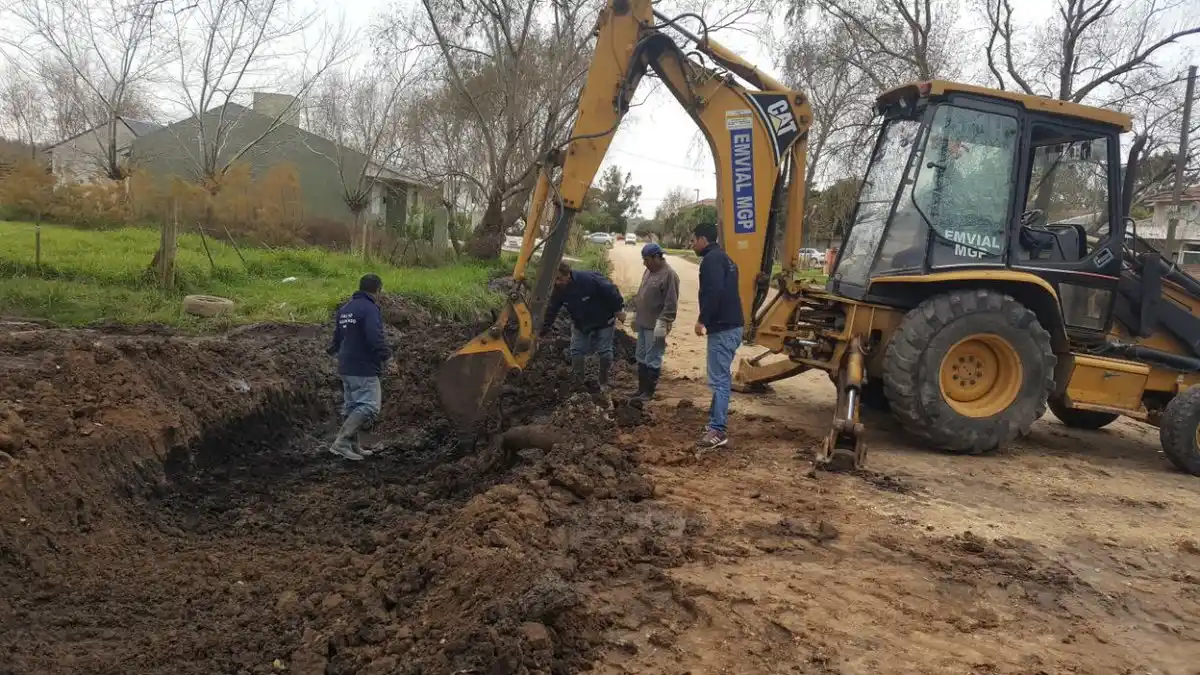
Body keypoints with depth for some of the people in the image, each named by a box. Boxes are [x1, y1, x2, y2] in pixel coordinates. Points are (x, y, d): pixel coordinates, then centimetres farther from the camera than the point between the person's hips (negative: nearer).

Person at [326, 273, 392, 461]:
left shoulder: (344, 309, 13)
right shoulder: (370, 309, -16)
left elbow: (338, 337, 23)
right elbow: (375, 339, -26)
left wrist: (335, 351, 41)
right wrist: (387, 356, -13)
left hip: (345, 367, 10)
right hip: (364, 369, -10)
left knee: (351, 406, 16)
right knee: (369, 407, -10)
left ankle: (353, 446, 20)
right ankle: (341, 442, -17)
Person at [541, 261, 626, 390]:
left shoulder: (589, 279, -36)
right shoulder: (558, 291, -18)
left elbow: (610, 290, -26)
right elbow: (551, 312, -15)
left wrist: (619, 309, -20)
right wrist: (542, 330, -22)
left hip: (603, 321, -5)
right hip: (580, 324, 5)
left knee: (604, 351, 4)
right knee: (576, 351, 3)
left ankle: (604, 382, 24)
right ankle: (577, 382, 17)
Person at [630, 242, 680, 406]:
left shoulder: (669, 275, -16)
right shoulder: (649, 271, 12)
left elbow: (671, 304, -20)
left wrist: (662, 323, -22)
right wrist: (636, 315, 22)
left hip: (655, 326, -9)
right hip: (643, 324, 9)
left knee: (652, 360, -3)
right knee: (641, 358, 14)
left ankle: (648, 392, 5)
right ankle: (642, 389, 24)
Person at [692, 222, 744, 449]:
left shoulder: (712, 259, -12)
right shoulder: (723, 258, 21)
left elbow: (714, 292, -24)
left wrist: (703, 320, -19)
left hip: (722, 328, -11)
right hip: (731, 325, 11)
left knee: (719, 379, -9)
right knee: (721, 378, 16)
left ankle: (717, 431, -8)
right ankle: (715, 422, 23)